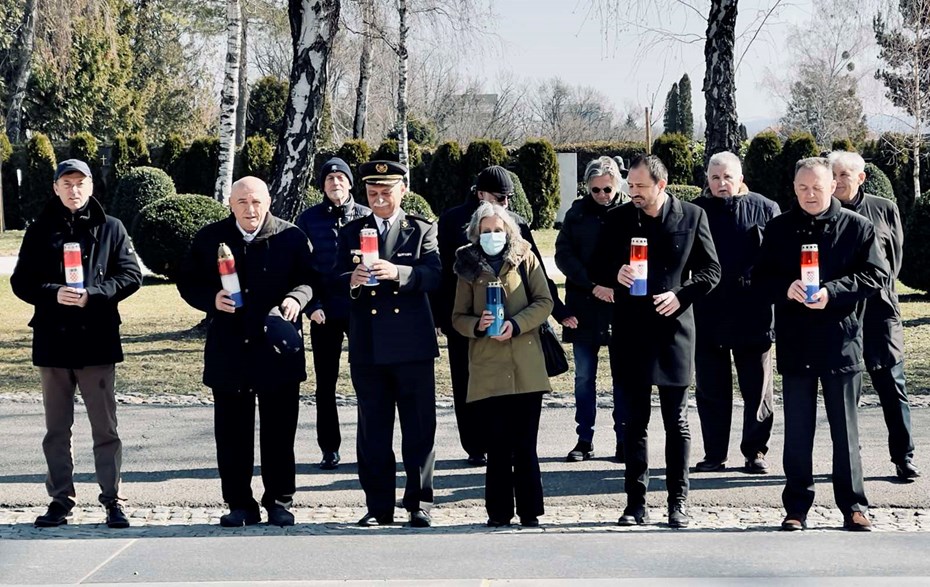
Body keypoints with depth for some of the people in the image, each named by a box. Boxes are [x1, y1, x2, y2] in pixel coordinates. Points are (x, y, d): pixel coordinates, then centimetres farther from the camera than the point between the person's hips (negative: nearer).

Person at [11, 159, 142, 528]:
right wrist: (54, 293, -15)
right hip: (53, 340, 2)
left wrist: (93, 295, -15)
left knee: (105, 427, 1)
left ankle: (112, 500, 9)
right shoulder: (40, 231, 8)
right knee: (56, 429, 9)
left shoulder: (110, 229, 4)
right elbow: (20, 281, 4)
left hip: (97, 340, -2)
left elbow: (131, 275, 0)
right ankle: (60, 499, 17)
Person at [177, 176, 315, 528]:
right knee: (232, 433, 5)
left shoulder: (290, 237, 3)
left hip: (278, 349, -1)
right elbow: (188, 282, 9)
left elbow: (310, 278, 2)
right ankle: (240, 504, 14)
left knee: (279, 432, 4)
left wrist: (297, 298, -18)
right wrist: (211, 300, -10)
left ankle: (279, 502, 14)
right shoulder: (210, 238, 7)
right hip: (229, 350, 1)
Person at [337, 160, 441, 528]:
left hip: (413, 345, -2)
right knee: (373, 430, 5)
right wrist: (351, 282, -19)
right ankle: (379, 507, 12)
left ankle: (419, 504, 10)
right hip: (367, 346, 2)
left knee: (419, 428, 1)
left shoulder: (422, 230, 7)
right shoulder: (350, 233, 13)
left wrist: (397, 272, -27)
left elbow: (433, 275, -9)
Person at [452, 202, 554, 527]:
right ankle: (498, 512, 11)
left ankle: (529, 512, 8)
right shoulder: (469, 267, 9)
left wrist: (516, 324, -13)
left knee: (525, 446, 1)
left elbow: (544, 302, 2)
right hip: (487, 369, 1)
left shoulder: (525, 259, 7)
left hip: (526, 368, -1)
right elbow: (458, 317, 11)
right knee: (497, 446, 2)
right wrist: (477, 326, -10)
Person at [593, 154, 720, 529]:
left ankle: (677, 502, 12)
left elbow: (711, 270, 3)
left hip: (673, 329, -1)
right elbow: (599, 266, 10)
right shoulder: (617, 219, 4)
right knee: (634, 422, 6)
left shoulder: (692, 217, 0)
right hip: (631, 332, 2)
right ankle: (636, 503, 11)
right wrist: (615, 274, -12)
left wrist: (681, 295, -11)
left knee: (676, 423, 5)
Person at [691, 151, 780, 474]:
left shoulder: (764, 209, 1)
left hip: (753, 314, -1)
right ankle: (714, 454, 16)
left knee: (756, 388, 6)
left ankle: (755, 451, 16)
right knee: (711, 389, 8)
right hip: (707, 315, 2)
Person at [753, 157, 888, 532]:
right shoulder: (779, 229, 7)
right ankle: (797, 508, 14)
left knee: (846, 430, 5)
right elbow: (760, 279, 5)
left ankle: (853, 506, 13)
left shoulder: (858, 227, 1)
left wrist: (832, 291, -18)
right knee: (797, 431, 7)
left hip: (841, 342, -2)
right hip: (795, 344, 2)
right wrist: (786, 289, -16)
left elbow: (876, 275, -5)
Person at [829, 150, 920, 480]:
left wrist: (877, 289, 4)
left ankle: (904, 458, 4)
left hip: (879, 308, 0)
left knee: (892, 385, -1)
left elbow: (895, 257, 9)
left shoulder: (885, 210, 4)